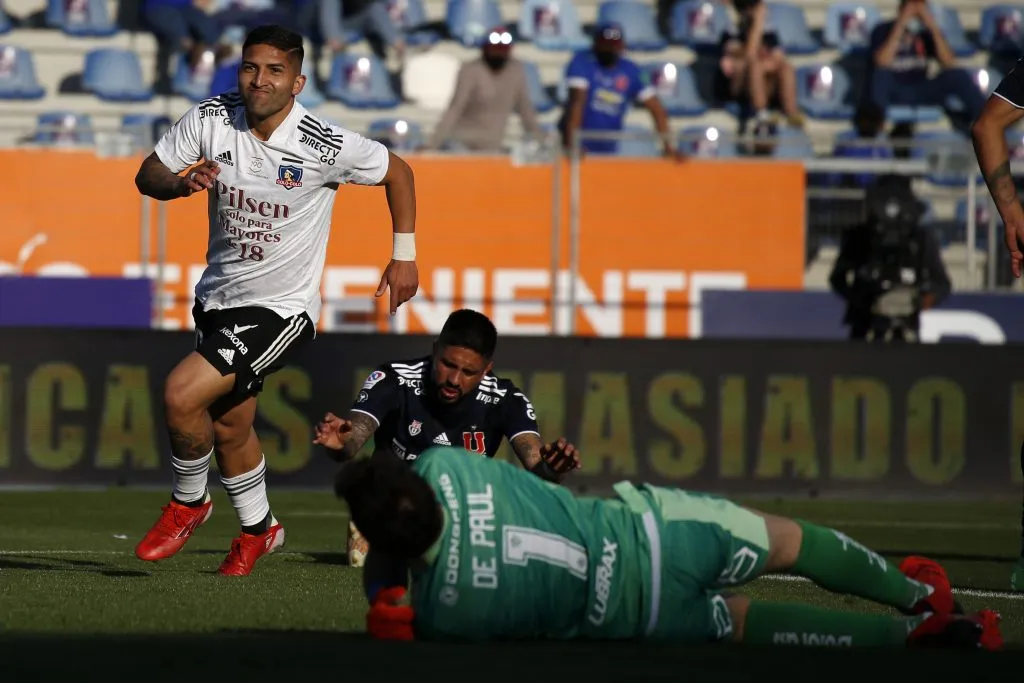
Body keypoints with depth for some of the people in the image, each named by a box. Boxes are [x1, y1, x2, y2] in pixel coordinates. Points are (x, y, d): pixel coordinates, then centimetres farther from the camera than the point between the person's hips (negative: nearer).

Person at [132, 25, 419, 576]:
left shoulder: (326, 147, -19)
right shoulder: (210, 119, -9)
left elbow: (397, 172, -1)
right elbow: (147, 175, -1)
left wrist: (404, 256, 3)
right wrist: (183, 183, -24)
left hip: (281, 308, -5)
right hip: (217, 298, 5)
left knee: (181, 394, -20)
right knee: (228, 429, 16)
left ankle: (188, 502, 8)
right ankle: (258, 529, 42)